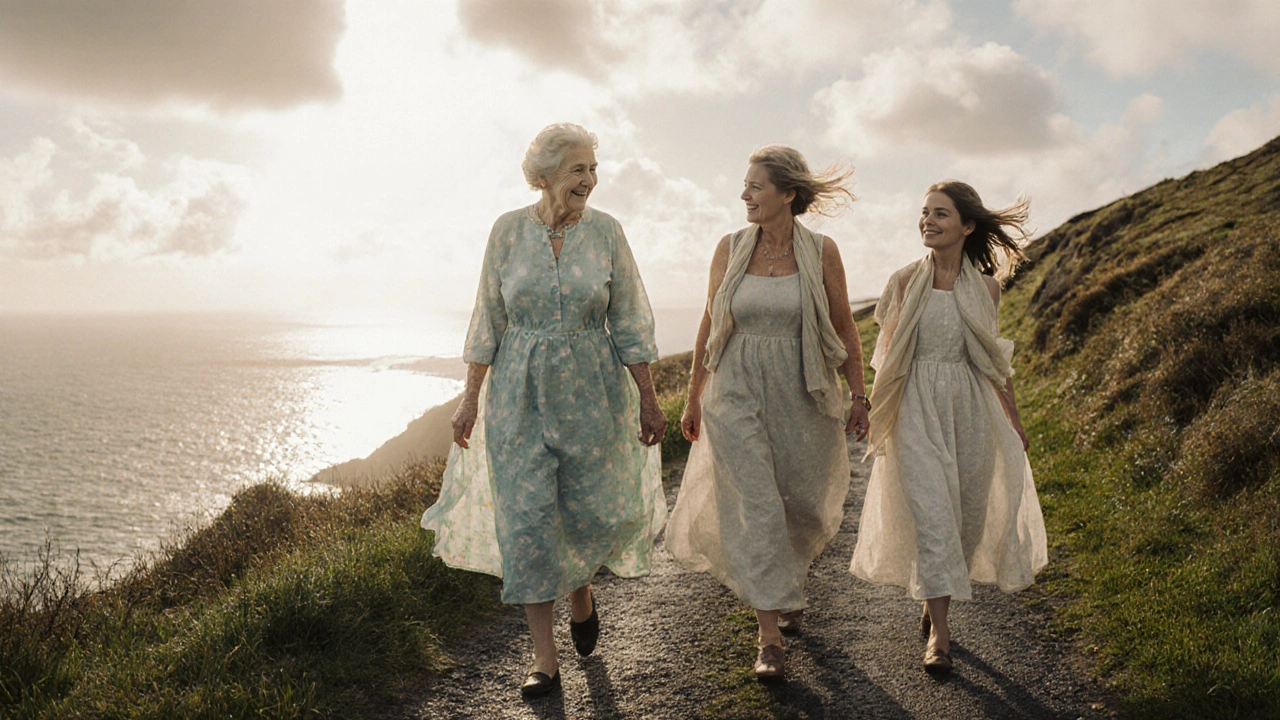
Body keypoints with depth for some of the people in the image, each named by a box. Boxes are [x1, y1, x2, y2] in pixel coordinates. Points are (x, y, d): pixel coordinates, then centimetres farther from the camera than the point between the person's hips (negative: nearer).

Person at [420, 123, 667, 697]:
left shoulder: (606, 231, -2)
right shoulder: (509, 230, -2)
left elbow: (629, 322, 1)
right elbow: (488, 320, 3)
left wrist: (648, 400, -1)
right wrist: (471, 397, 1)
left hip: (592, 391, 0)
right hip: (519, 392, 0)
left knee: (594, 510, 5)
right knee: (527, 517, 0)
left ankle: (582, 593, 40)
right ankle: (544, 658, 12)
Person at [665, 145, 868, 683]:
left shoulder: (821, 252, -3)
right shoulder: (730, 248, 0)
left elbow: (844, 328, 4)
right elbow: (709, 326, 7)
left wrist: (860, 398, 2)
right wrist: (693, 399, 10)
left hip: (801, 397, 0)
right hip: (737, 396, 0)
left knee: (805, 507, 11)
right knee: (754, 507, -5)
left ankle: (786, 581, 44)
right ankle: (770, 635, 3)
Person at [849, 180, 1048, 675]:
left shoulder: (984, 288, 2)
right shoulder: (905, 282, -2)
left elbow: (994, 356, 11)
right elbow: (888, 355, 4)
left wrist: (1013, 417, 15)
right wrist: (878, 414, 4)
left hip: (969, 407, 2)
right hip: (917, 410, -2)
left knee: (967, 511, 8)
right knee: (929, 510, -8)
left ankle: (934, 599, 34)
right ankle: (938, 632, 0)